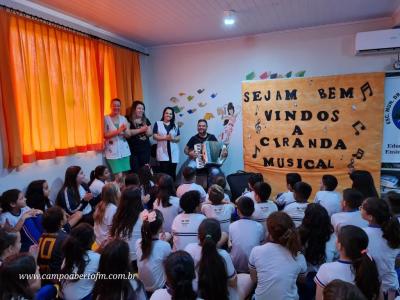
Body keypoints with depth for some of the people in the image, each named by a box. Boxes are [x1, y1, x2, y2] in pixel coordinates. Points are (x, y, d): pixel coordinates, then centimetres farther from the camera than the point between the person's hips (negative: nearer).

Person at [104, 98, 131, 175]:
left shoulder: (123, 118, 8)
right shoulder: (106, 119, -2)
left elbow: (128, 135, 6)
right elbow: (105, 135, -10)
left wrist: (124, 131, -16)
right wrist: (118, 131, -20)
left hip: (124, 151, 4)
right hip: (113, 152, -4)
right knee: (119, 175, -6)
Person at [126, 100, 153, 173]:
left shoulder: (146, 120, 12)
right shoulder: (128, 120, -2)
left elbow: (150, 133, 10)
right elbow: (128, 132, -16)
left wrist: (145, 130, -12)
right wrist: (141, 129, -11)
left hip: (145, 149, 4)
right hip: (133, 150, -4)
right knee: (135, 170, -3)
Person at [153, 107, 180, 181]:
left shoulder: (175, 125, 13)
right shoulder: (158, 123, 4)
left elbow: (179, 138, 9)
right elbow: (154, 136, -4)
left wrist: (173, 138, -13)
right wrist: (165, 137, -16)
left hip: (173, 152, 3)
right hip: (163, 152, -3)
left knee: (172, 172, 6)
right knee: (164, 172, -10)